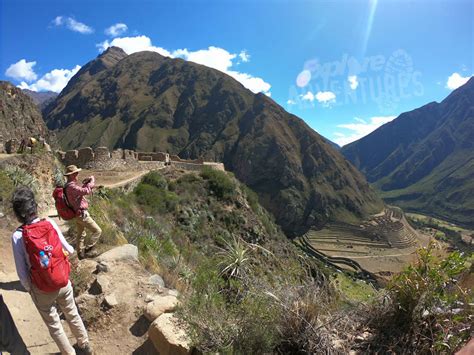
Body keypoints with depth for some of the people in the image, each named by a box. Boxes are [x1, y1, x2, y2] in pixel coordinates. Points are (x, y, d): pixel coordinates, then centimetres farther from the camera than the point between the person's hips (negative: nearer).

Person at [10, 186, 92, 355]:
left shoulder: (18, 236, -20)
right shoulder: (50, 223, -15)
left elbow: (22, 272, -13)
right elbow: (67, 249, -4)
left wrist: (29, 289, 5)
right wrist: (72, 250, 19)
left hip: (42, 290, -2)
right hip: (64, 283, 2)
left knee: (54, 325, 21)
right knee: (72, 314, 26)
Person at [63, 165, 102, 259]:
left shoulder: (68, 186, 9)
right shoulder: (71, 186, -24)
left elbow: (80, 191, 23)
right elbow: (86, 191, -34)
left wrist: (85, 183, 7)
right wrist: (92, 181, -18)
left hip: (76, 214, 11)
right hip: (81, 214, -11)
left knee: (81, 234, 23)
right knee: (97, 231, -5)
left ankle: (80, 253, 34)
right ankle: (87, 250, -2)